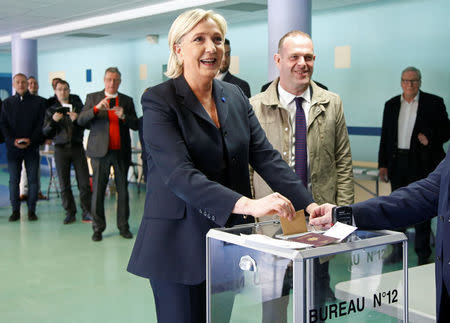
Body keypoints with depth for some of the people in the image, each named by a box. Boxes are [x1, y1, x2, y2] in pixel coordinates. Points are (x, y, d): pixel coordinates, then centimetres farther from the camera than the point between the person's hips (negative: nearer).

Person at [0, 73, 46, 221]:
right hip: (13, 147, 1)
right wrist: (13, 140, -11)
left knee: (33, 179, 0)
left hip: (32, 147, -1)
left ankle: (31, 210, 8)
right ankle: (15, 210, 10)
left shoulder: (38, 102, 4)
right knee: (14, 180, 3)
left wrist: (31, 140, -14)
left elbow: (41, 124, -1)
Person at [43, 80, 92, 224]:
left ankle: (87, 213, 1)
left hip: (77, 147, -1)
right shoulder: (51, 110, 9)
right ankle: (70, 213, 10)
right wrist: (53, 121, -14)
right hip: (61, 149, 1)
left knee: (84, 182, -6)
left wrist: (77, 119, -16)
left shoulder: (78, 106, 7)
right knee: (64, 184, 1)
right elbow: (45, 132, 4)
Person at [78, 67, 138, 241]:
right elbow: (81, 120, -4)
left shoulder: (127, 101, 12)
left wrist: (124, 117, -13)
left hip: (121, 152, 2)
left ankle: (123, 226, 13)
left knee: (123, 190, 4)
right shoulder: (92, 98, 8)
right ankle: (98, 228, 8)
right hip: (100, 150, -1)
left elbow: (136, 125, 6)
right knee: (98, 190, -1)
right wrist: (96, 108, -20)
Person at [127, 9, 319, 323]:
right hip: (180, 245, -5)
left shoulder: (235, 97, 7)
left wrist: (309, 205, -14)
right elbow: (179, 174, -23)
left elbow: (266, 156, 1)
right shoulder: (159, 101, -11)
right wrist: (248, 204, -35)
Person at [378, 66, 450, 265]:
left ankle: (423, 255, 10)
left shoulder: (434, 103, 0)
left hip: (422, 164, -4)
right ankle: (398, 249, 23)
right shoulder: (391, 105, 10)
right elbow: (385, 136, 11)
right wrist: (383, 164, 7)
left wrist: (430, 138, -19)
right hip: (397, 163, 4)